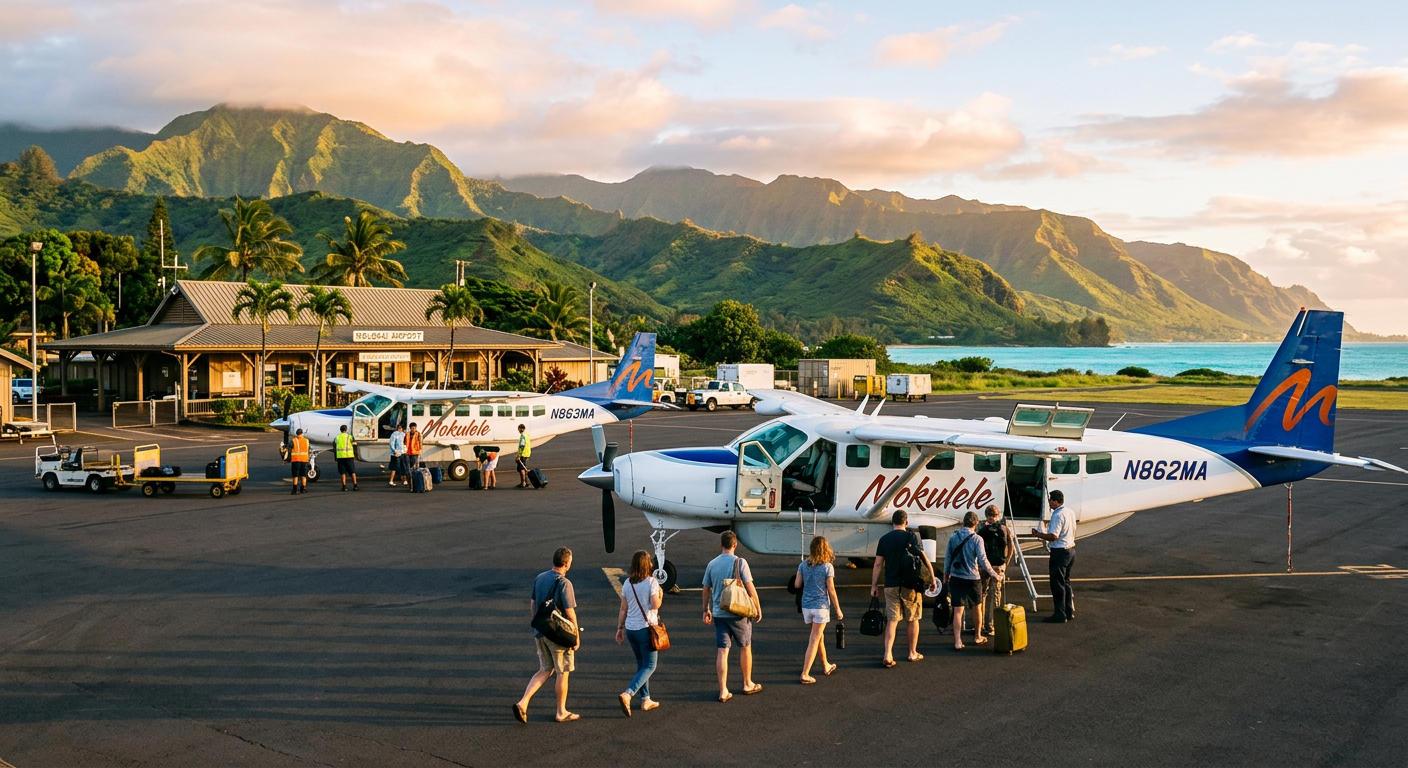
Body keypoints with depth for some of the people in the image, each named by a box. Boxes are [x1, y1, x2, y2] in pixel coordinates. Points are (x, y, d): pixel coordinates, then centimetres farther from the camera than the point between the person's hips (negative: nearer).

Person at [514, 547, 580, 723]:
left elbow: (532, 604, 11)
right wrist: (576, 636, -9)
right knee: (563, 673, 8)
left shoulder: (539, 578, 4)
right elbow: (570, 612, -18)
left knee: (545, 670, 16)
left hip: (541, 632, 7)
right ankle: (561, 712, 18)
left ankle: (522, 702, 2)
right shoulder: (563, 583, -18)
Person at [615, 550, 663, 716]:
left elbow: (623, 609, 6)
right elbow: (655, 605, -15)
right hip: (646, 628, -6)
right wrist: (660, 596, 4)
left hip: (630, 628, 6)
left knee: (641, 664, 18)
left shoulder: (627, 584, 4)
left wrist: (620, 628, 14)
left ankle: (646, 700, 22)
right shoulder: (651, 582, -12)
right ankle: (627, 694, -18)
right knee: (649, 666, 1)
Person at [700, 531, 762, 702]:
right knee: (745, 647, 15)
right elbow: (750, 589, -11)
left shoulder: (712, 564, 3)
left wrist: (706, 610, 22)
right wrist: (758, 608, 1)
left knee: (722, 651, 5)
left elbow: (706, 590, 10)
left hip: (718, 613, 3)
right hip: (738, 612, -3)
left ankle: (723, 691, 3)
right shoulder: (740, 562, -10)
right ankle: (748, 684, 27)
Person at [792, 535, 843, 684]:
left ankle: (826, 666, 37)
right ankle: (805, 674, -4)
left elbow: (797, 584, 1)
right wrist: (838, 610, -1)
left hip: (806, 606, 5)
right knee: (814, 640, -1)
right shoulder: (827, 567, -12)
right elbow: (831, 591, -9)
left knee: (819, 635, 22)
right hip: (821, 606, -5)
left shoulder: (803, 565, -1)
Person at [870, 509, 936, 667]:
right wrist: (932, 576, 2)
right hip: (910, 585, -2)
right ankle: (913, 653, 21)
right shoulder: (911, 537, -5)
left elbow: (878, 565, 3)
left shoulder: (884, 539, 3)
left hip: (891, 586, 2)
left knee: (892, 620, 2)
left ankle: (888, 655, -9)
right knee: (913, 619, 13)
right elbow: (924, 559, -8)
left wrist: (874, 585, 8)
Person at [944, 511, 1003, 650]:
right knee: (977, 608, 19)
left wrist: (946, 573, 20)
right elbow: (982, 560, -14)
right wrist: (994, 574, -3)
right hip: (971, 578, -2)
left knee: (958, 610, 0)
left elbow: (948, 557, 6)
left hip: (956, 578, 2)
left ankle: (957, 642, -6)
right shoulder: (977, 539, -10)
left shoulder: (953, 537, 1)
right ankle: (977, 637, 30)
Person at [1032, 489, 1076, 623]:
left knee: (1057, 584, -2)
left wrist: (1038, 535, -16)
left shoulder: (1057, 516, -20)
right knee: (1066, 582, 18)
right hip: (1071, 550, 10)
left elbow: (1053, 536, -27)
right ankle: (1069, 611, 24)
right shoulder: (1070, 513, 10)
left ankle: (1060, 615, 1)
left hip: (1059, 552, -10)